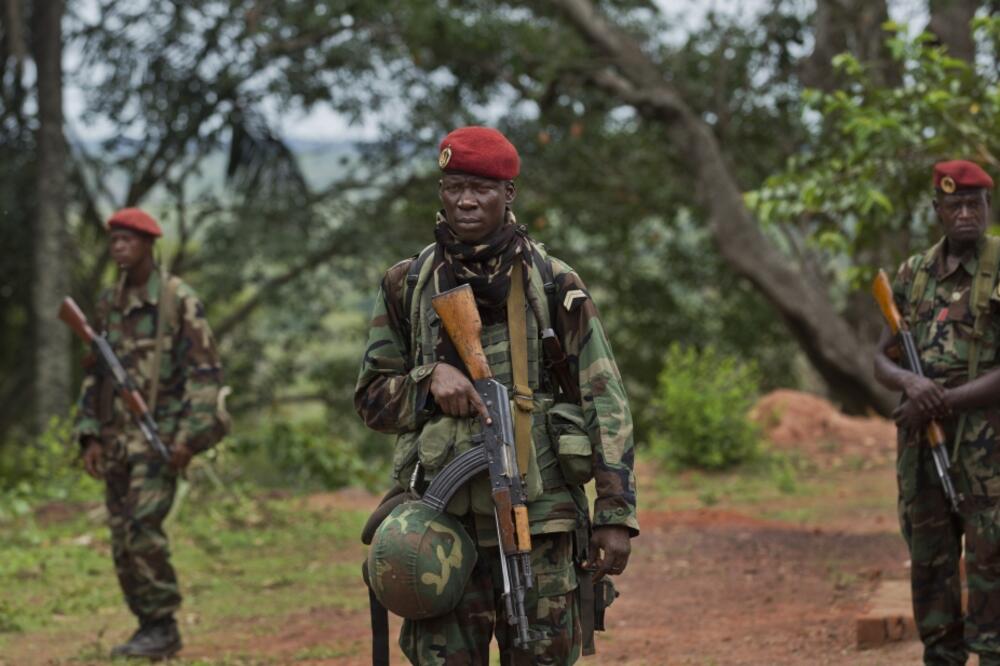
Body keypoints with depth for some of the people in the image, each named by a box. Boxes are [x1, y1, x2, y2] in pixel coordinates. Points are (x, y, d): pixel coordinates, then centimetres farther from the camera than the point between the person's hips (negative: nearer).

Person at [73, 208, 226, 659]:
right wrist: (90, 436, 8)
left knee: (142, 528, -16)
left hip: (160, 436, -7)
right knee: (123, 538, 4)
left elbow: (206, 371, -10)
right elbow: (94, 374, 17)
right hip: (117, 439, 7)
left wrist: (190, 436, -17)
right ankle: (149, 626, 12)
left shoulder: (180, 300, -7)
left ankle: (163, 627, -8)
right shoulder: (109, 305, 12)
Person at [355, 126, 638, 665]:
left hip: (540, 521, -1)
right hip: (443, 521, 1)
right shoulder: (407, 286, 8)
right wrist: (429, 378, -10)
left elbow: (603, 400, 1)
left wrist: (615, 514, -6)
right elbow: (372, 398, 12)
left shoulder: (555, 285, 3)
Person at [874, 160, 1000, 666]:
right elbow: (882, 361, 10)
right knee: (930, 566, 9)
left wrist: (940, 402, -16)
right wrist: (911, 381, -13)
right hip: (922, 440, 5)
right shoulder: (914, 275, 10)